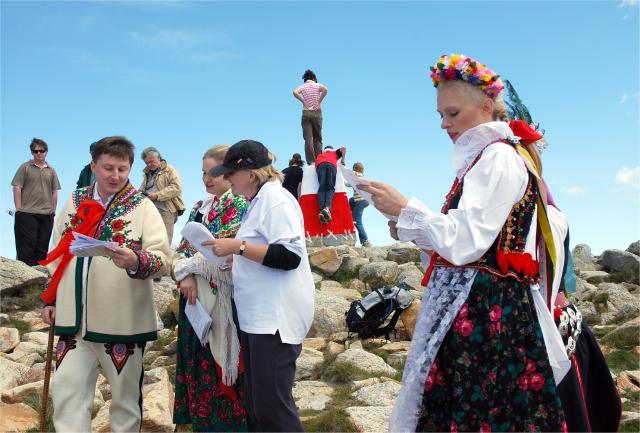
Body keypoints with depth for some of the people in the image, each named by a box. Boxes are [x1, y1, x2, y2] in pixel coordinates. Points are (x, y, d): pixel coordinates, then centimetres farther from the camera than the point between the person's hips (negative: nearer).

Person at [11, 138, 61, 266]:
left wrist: (53, 210, 6)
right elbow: (17, 188, -2)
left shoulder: (51, 171, 13)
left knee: (42, 247, 7)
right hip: (27, 213, -3)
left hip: (47, 214, 4)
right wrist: (19, 209, -8)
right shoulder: (25, 167, 3)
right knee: (27, 246, -3)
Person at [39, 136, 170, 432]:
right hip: (73, 318, 4)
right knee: (66, 392, 4)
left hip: (123, 321, -3)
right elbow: (58, 254, 20)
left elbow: (162, 259, -12)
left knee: (125, 397, 8)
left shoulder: (143, 207, -3)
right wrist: (50, 298, 16)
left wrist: (135, 261, -32)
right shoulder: (75, 202, 11)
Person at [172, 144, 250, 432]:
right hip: (197, 300, 7)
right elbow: (183, 248, 9)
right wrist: (185, 276, -10)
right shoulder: (199, 208, 16)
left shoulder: (242, 206, -6)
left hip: (226, 302, -7)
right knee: (201, 368, 12)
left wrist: (193, 265, -12)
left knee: (224, 365, -1)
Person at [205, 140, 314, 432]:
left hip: (275, 319, -10)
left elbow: (290, 255, -22)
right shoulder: (259, 201, 18)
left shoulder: (276, 198, -12)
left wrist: (238, 246, -19)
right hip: (256, 318, 10)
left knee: (272, 406, -5)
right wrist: (235, 259, 13)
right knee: (257, 405, 16)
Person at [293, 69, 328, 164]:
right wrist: (319, 101, -7)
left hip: (306, 113, 0)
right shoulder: (318, 85, 6)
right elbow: (325, 89, -16)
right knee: (317, 138, 9)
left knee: (308, 138, -3)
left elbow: (295, 92, -14)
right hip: (317, 113, 0)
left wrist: (303, 101, -4)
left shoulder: (303, 86, 6)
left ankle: (311, 162, -12)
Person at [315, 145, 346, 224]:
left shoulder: (319, 155, 43)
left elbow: (316, 163, 29)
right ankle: (327, 208, -38)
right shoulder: (334, 153, 40)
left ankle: (322, 210, -35)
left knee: (321, 188, -10)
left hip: (320, 165, 1)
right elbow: (343, 148, 27)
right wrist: (343, 160, 35)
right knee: (330, 188, -9)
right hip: (331, 165, -1)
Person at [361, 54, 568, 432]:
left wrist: (406, 209, -12)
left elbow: (465, 241, -18)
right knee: (452, 403, 9)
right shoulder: (485, 158, 19)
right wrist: (414, 232, 8)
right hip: (473, 305, 9)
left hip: (484, 311, -9)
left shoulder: (499, 158, -10)